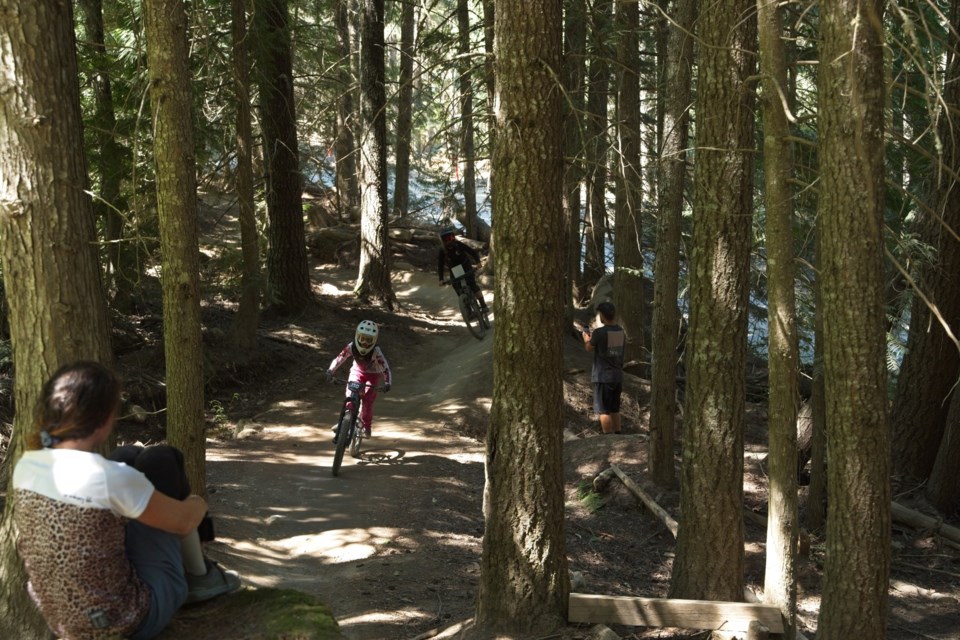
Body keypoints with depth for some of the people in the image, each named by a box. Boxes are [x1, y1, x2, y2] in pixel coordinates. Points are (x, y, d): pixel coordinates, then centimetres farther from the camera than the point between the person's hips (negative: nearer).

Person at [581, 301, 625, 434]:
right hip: (618, 376, 7)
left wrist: (586, 337, 20)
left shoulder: (599, 332, -16)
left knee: (603, 411, 0)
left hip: (603, 377, -7)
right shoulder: (621, 332, 4)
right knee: (615, 409, 17)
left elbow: (589, 348, 0)